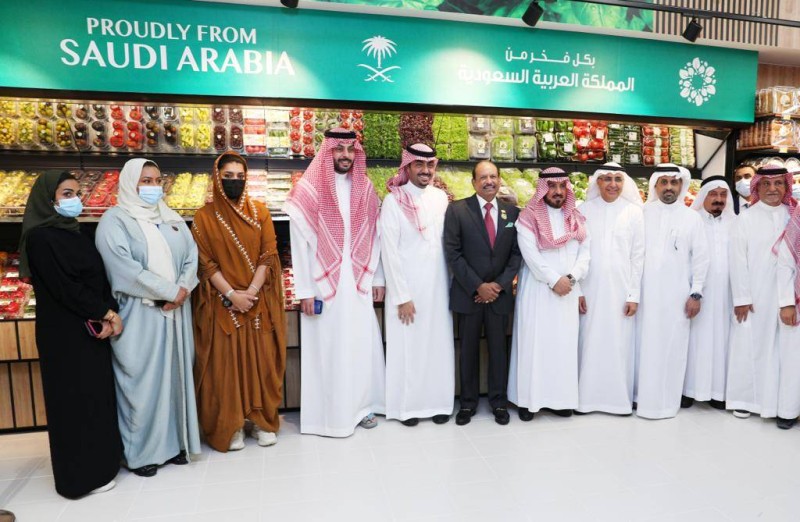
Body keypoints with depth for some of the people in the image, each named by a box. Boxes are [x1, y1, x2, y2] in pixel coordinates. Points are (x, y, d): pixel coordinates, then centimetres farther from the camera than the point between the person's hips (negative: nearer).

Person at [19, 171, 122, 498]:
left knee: (99, 393, 14)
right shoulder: (39, 238, -12)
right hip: (65, 333, -7)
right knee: (76, 399, 2)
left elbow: (100, 279, 5)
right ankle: (83, 474, 17)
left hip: (94, 328, 7)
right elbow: (65, 288, -18)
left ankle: (101, 460, 28)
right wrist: (107, 313, -12)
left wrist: (108, 316, -10)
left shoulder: (80, 234, 11)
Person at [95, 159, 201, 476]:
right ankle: (141, 451, 17)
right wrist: (170, 290, -16)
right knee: (142, 380, 1)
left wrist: (183, 289, -11)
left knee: (175, 375, 11)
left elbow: (191, 254, 6)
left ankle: (173, 441, 25)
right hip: (139, 315, -5)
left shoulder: (172, 218, 15)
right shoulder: (115, 220, -3)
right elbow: (125, 267, -16)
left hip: (176, 311, 6)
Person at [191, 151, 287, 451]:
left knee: (262, 360, 5)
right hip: (221, 304, -1)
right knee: (225, 362, 3)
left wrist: (250, 292, -12)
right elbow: (206, 264, -4)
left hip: (260, 301, 1)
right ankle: (230, 425, 17)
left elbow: (268, 255, -1)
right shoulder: (204, 217, 1)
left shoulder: (259, 211, 4)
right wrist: (232, 295, -14)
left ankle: (263, 421, 20)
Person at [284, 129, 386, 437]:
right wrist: (304, 291, -10)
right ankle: (329, 412, 19)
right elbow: (300, 244, -7)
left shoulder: (365, 190, 7)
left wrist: (377, 278, 7)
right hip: (323, 284, -3)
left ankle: (362, 405, 25)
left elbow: (374, 238, 10)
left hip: (359, 283, 4)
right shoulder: (308, 191, -5)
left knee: (363, 345, 8)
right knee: (327, 348, 5)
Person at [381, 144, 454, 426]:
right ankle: (407, 405, 21)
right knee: (407, 346, 5)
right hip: (407, 286, -4)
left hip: (438, 284, 4)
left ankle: (438, 401, 25)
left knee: (439, 344, 10)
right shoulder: (394, 201, -8)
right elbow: (389, 252, -10)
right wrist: (402, 296, -12)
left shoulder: (441, 197, 6)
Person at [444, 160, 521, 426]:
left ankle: (499, 402, 26)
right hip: (468, 293, -2)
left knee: (499, 348, 10)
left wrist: (499, 284, -7)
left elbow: (517, 253, 5)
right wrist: (478, 286, -12)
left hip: (500, 292, 2)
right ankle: (468, 402, 24)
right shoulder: (457, 209, -4)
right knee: (468, 349, 9)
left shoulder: (512, 212, 6)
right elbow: (452, 253, -9)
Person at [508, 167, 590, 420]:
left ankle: (561, 398, 16)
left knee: (564, 344, 6)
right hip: (537, 290, -4)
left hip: (568, 291, 4)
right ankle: (529, 398, 7)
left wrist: (571, 277, -10)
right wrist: (554, 280, -14)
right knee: (534, 343, -1)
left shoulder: (576, 219, 13)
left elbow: (584, 253, 6)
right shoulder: (529, 217, -1)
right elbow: (530, 254, -11)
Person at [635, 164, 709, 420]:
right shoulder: (643, 214, 4)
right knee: (645, 345, 5)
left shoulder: (692, 218, 4)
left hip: (677, 294, 0)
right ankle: (644, 395, 17)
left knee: (672, 346, 3)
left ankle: (667, 400, 14)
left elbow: (700, 257, 3)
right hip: (646, 292, 1)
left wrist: (696, 293, -2)